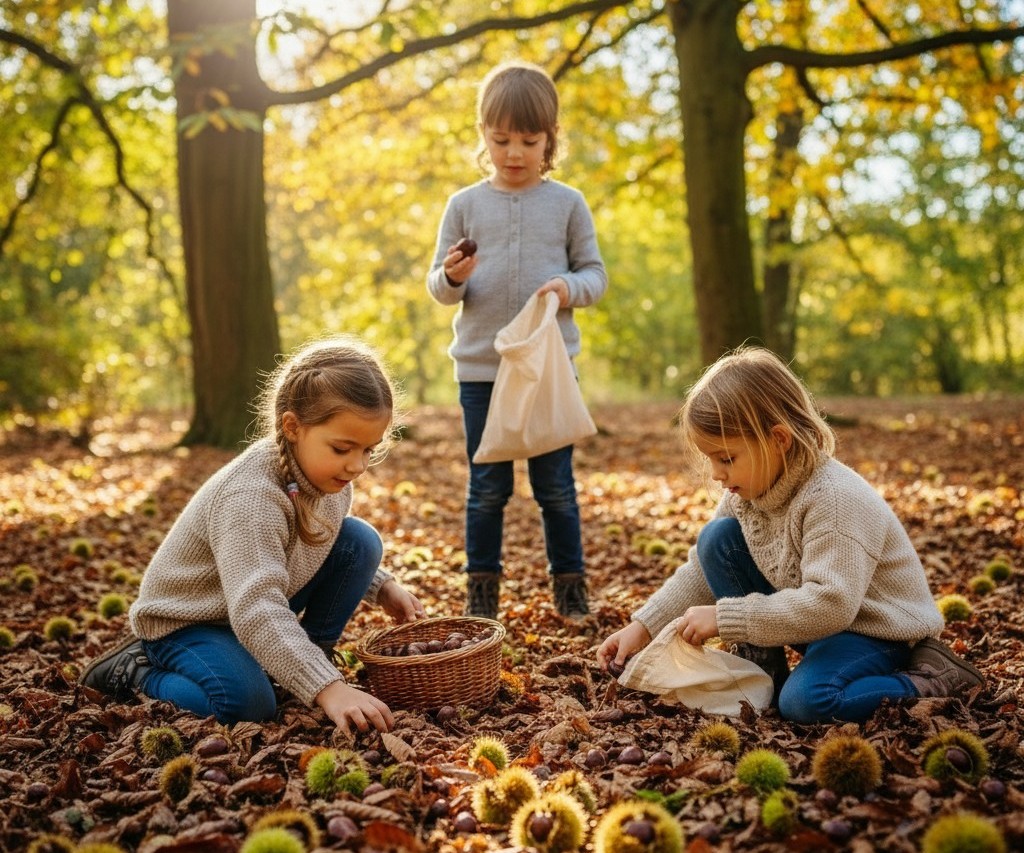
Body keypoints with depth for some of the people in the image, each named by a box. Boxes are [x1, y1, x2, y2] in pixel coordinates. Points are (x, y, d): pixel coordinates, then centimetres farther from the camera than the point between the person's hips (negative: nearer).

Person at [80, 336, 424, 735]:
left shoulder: (326, 473, -10)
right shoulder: (250, 496, -36)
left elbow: (323, 540, 13)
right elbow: (255, 612, -45)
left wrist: (382, 587, 1)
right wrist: (328, 688, -53)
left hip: (263, 603, 7)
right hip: (185, 618, -7)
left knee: (360, 540, -11)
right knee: (247, 703, -32)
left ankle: (312, 653, 6)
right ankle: (137, 670, -4)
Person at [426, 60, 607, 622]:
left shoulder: (567, 204, 3)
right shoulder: (465, 205, 4)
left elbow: (595, 274, 4)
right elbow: (439, 288, 6)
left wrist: (570, 288, -18)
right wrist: (452, 276, -17)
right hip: (480, 369, 1)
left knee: (556, 485, 8)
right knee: (487, 487, 8)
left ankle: (569, 583, 22)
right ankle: (481, 586, 21)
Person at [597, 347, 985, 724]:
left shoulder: (835, 499, -30)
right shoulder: (746, 489, -5)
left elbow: (829, 605, -38)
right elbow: (703, 570, 4)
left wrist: (726, 617, -36)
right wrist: (642, 628, -7)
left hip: (873, 628, -8)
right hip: (808, 617, 8)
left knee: (804, 700, -35)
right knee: (717, 538, -6)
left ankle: (930, 681, -8)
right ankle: (762, 671, 2)